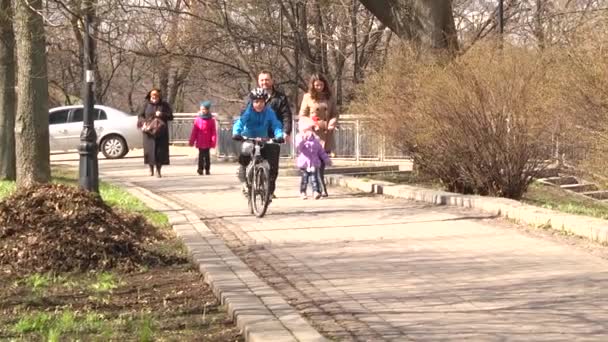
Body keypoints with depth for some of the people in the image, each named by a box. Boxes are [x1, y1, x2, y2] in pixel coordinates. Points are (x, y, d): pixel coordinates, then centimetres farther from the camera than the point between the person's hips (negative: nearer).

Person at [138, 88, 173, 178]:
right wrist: (143, 122, -13)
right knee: (149, 150, -2)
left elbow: (170, 116, 0)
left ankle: (158, 170, 2)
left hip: (161, 132, 0)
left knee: (160, 151, -5)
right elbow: (140, 116, 7)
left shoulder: (164, 105, 6)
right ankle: (151, 168, 16)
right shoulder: (146, 104, 7)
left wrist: (162, 115, -17)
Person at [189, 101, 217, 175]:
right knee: (201, 155, -1)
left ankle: (207, 169, 15)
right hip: (200, 142, 0)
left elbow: (213, 132, 1)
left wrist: (213, 141, -6)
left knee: (207, 155, 7)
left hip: (207, 142, 0)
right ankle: (200, 168, 3)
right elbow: (194, 131, 3)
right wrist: (191, 141, 3)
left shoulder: (211, 120, 0)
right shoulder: (197, 120, 1)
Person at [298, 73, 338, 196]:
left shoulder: (329, 98, 13)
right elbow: (302, 116, 5)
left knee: (322, 162, 2)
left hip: (327, 135, 3)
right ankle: (322, 189, -12)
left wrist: (331, 124, -6)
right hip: (313, 134, -3)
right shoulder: (308, 97, 5)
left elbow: (335, 114, 14)